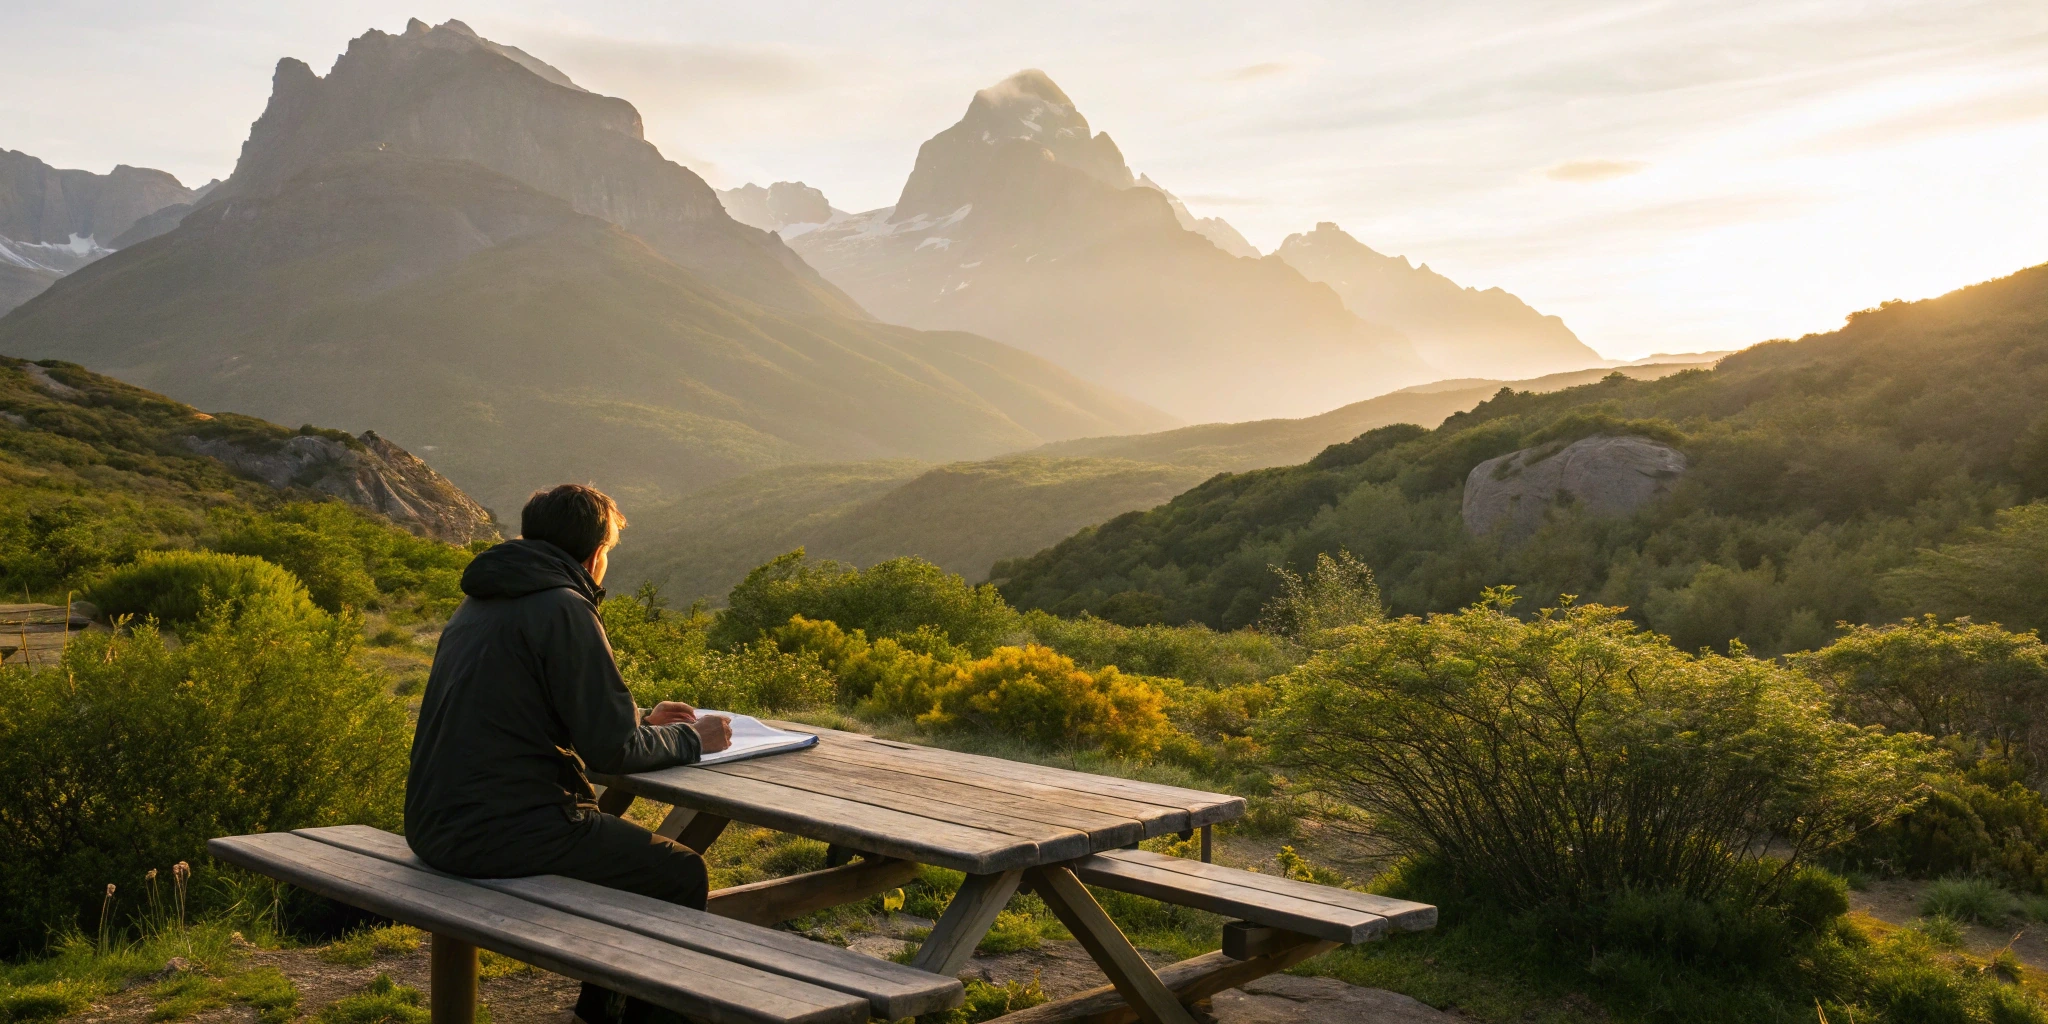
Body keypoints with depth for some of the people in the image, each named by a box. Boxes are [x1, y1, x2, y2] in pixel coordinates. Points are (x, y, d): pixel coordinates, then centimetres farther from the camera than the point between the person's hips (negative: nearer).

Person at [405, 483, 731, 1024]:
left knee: (622, 844, 29)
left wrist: (641, 719, 27)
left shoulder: (480, 602, 14)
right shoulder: (563, 609, -15)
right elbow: (611, 750, -17)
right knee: (682, 873, 2)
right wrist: (691, 740, 1)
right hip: (502, 832, -10)